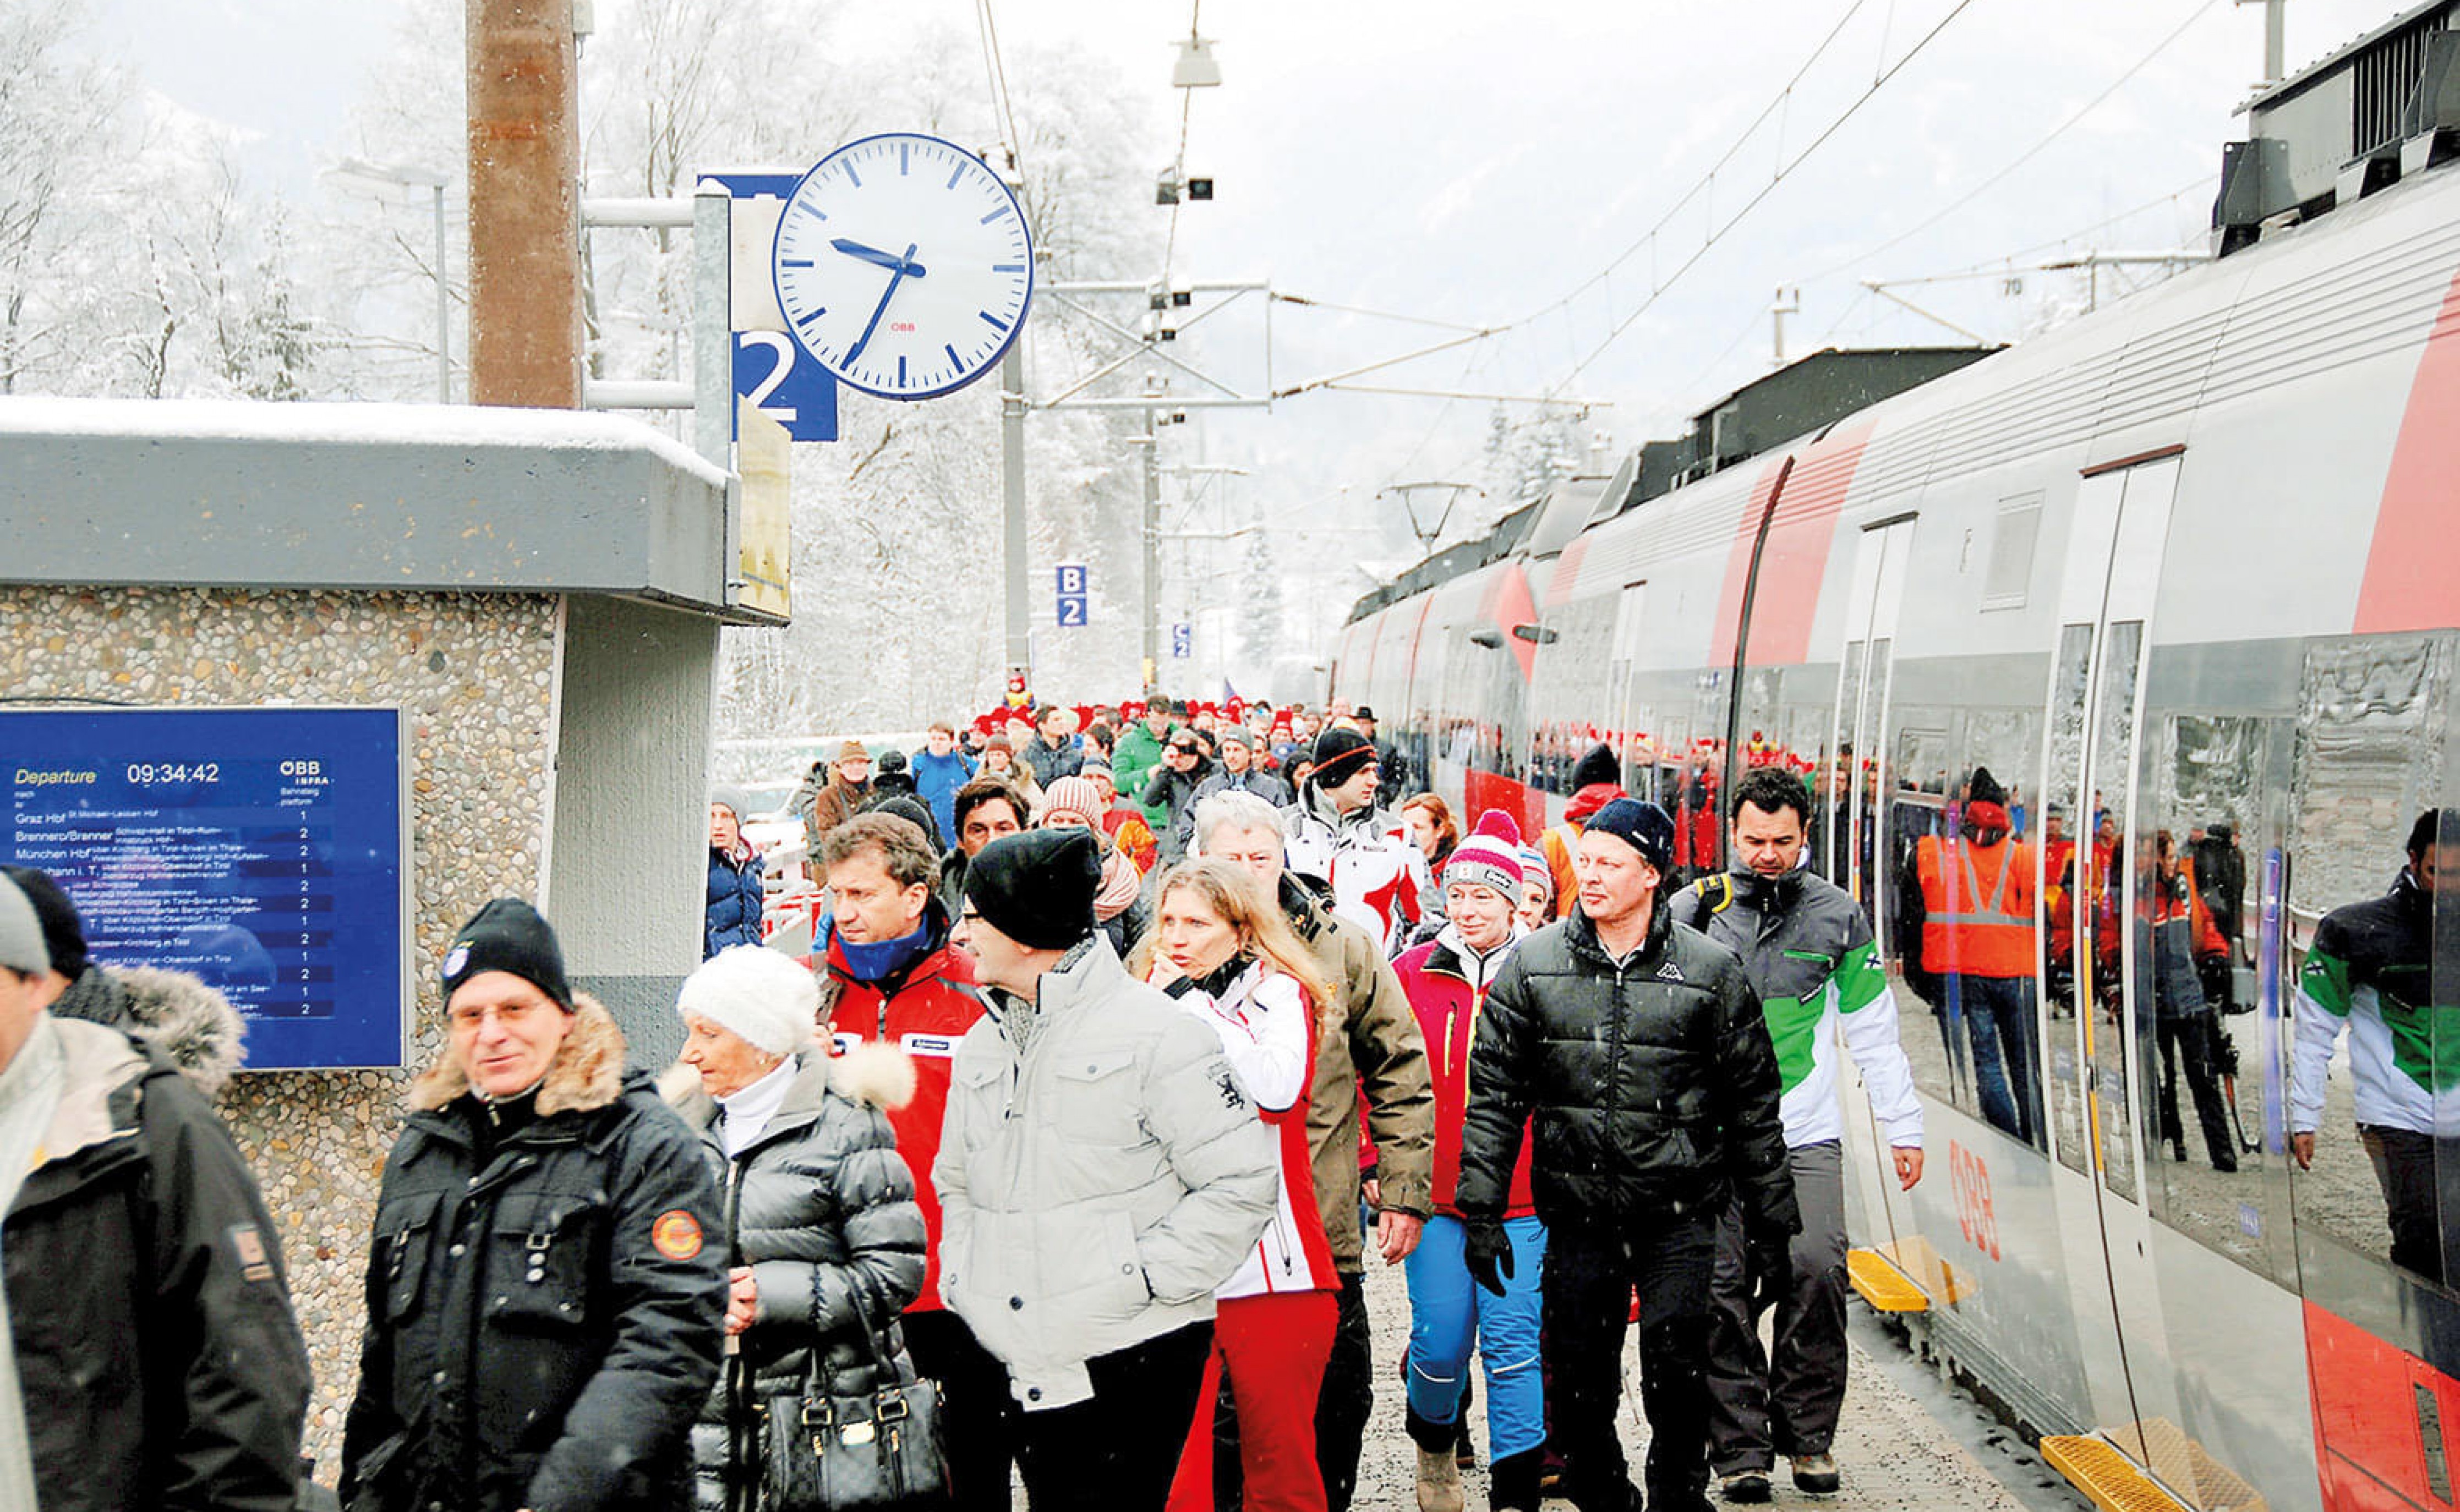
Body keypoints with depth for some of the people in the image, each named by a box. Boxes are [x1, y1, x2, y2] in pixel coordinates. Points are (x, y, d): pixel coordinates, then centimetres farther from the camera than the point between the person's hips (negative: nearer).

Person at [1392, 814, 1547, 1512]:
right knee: (1439, 1341, 4)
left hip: (1520, 1195, -1)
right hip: (1432, 1192, 1)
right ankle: (1434, 1441, 35)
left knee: (1512, 1341, -5)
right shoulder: (1411, 975, 3)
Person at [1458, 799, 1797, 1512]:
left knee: (1677, 1366, -6)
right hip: (1577, 1207, 2)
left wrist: (1770, 1217, 6)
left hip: (1680, 1210, -1)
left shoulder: (1711, 970, -1)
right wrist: (1479, 1210, -2)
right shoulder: (1534, 964, 2)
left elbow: (1754, 1102, 5)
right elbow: (1493, 1096, 3)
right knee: (1579, 1374, 5)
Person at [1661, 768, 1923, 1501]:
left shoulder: (1837, 915, 7)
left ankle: (1808, 1434, 6)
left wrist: (1902, 1128, 14)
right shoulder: (1693, 910, 3)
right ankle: (1739, 1447, 7)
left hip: (1807, 1136, 1)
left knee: (1815, 1272, -11)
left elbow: (1874, 1030, 14)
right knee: (1722, 1288, -3)